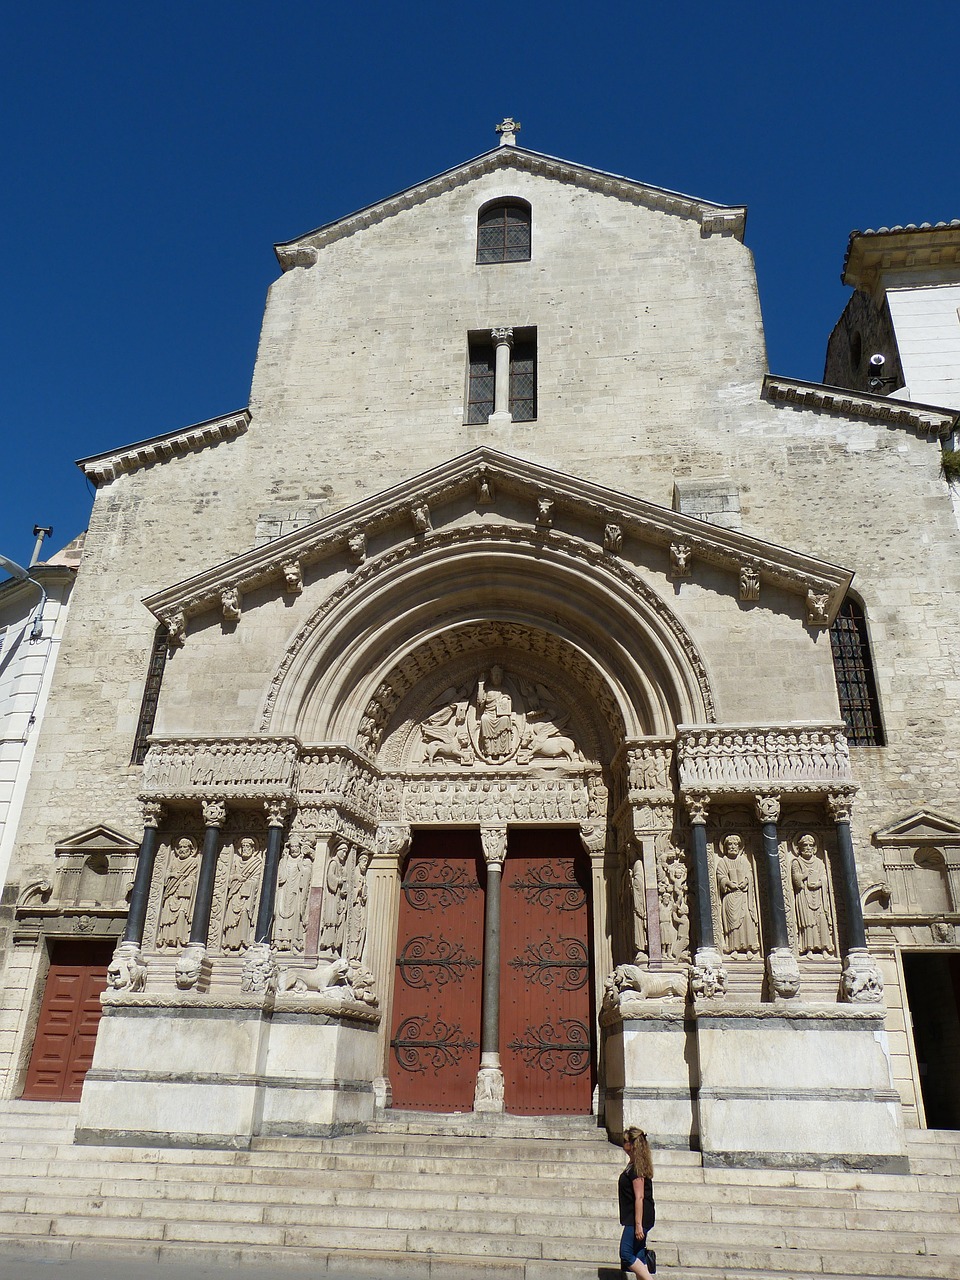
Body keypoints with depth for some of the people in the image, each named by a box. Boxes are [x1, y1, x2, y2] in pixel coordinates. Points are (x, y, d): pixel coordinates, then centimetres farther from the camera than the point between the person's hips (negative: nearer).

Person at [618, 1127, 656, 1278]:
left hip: (639, 1217, -10)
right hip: (634, 1218, 10)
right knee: (638, 1257, 10)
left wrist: (638, 1224, -22)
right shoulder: (634, 1165, 13)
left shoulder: (636, 1167, -16)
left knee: (626, 1254, -9)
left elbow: (639, 1197, -21)